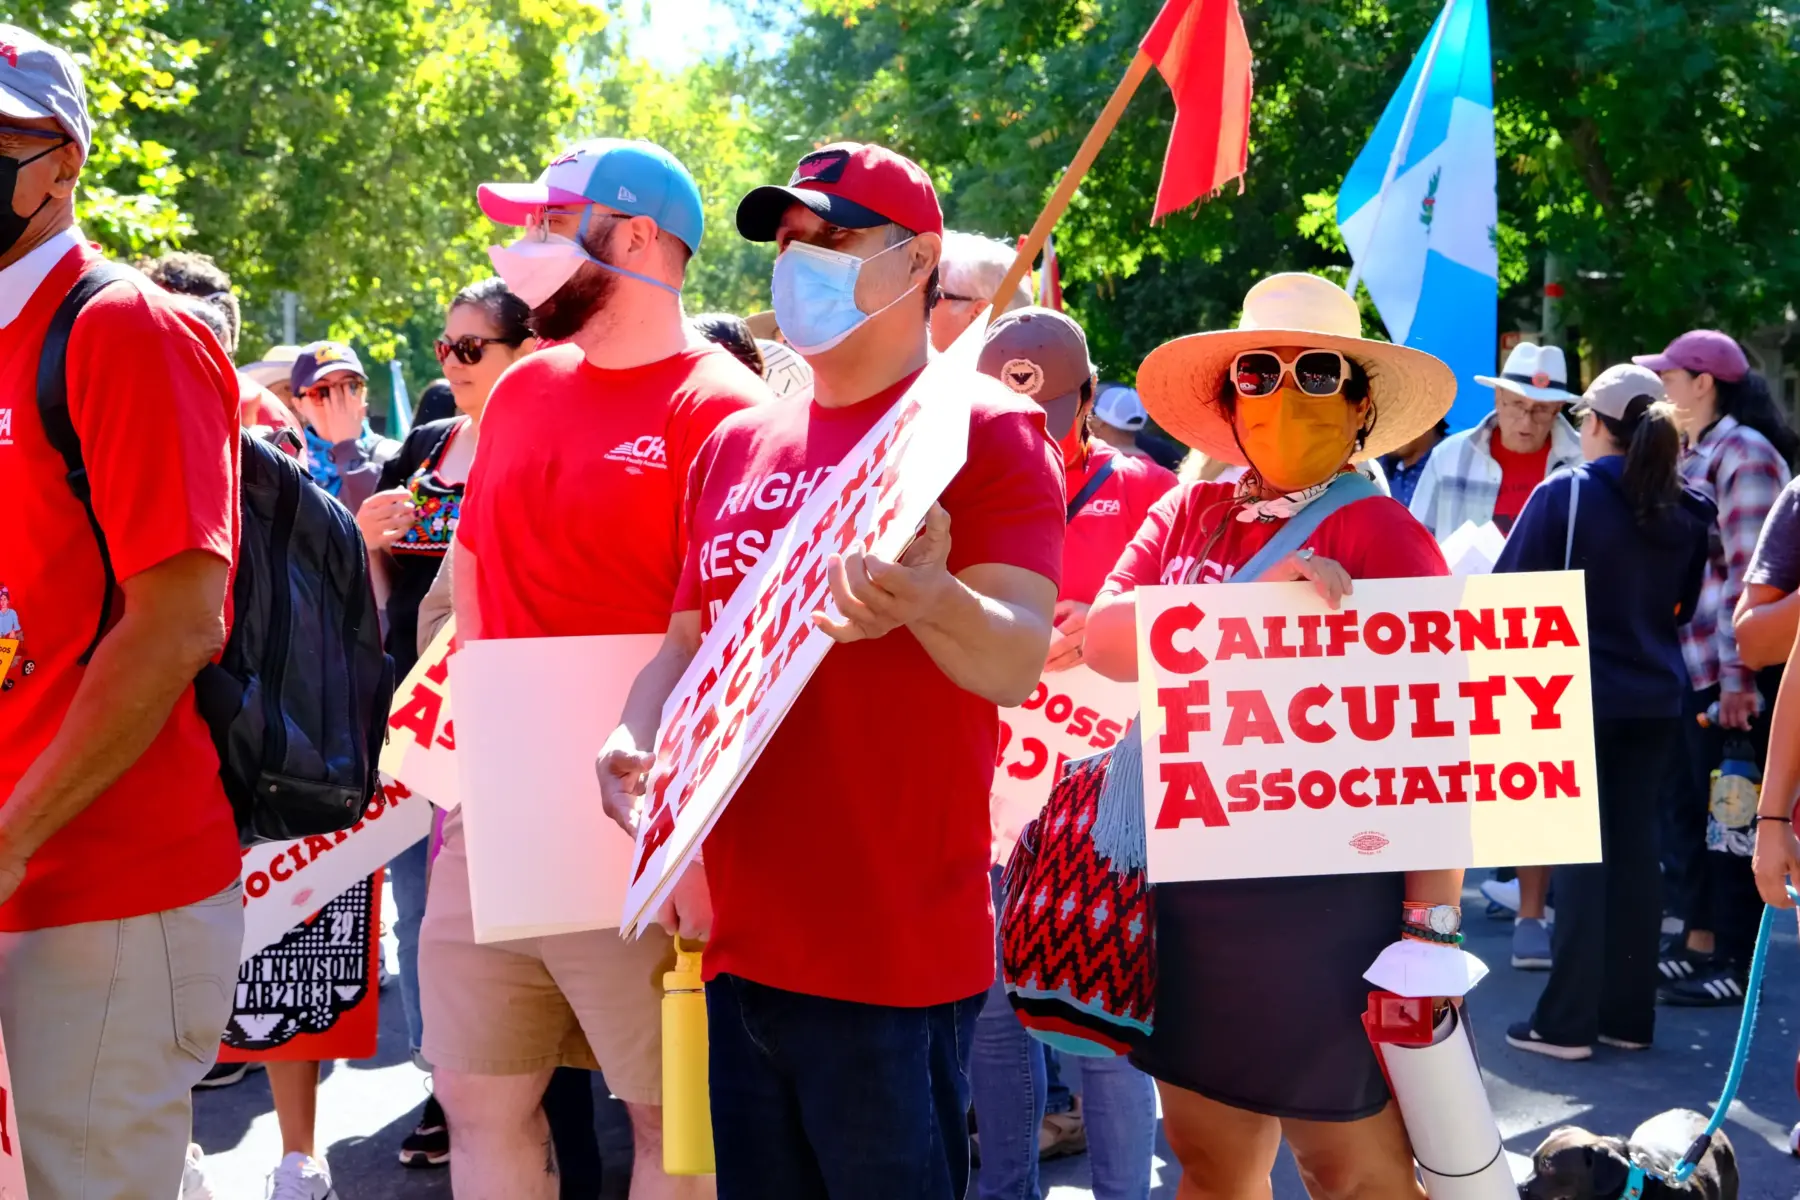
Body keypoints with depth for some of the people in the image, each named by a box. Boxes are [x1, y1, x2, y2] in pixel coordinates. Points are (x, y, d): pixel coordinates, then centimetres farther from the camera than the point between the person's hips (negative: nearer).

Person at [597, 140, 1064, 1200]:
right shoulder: (737, 445, 14)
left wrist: (926, 601, -38)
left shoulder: (984, 427, -5)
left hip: (898, 954, -6)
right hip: (745, 940, 6)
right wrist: (633, 741, -1)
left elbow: (1016, 663, -16)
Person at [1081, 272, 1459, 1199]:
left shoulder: (1382, 536, -6)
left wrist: (1433, 914, -14)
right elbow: (1105, 637, -5)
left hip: (1329, 897, -5)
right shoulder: (1188, 515, 10)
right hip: (1193, 890, 6)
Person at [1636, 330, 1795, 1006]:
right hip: (1686, 664, 9)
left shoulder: (1744, 453, -11)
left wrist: (1738, 678, -21)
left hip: (1732, 671, -9)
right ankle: (1699, 944, 24)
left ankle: (1736, 967, 6)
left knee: (1730, 818, -2)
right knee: (1685, 807, 14)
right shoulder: (1689, 455, 14)